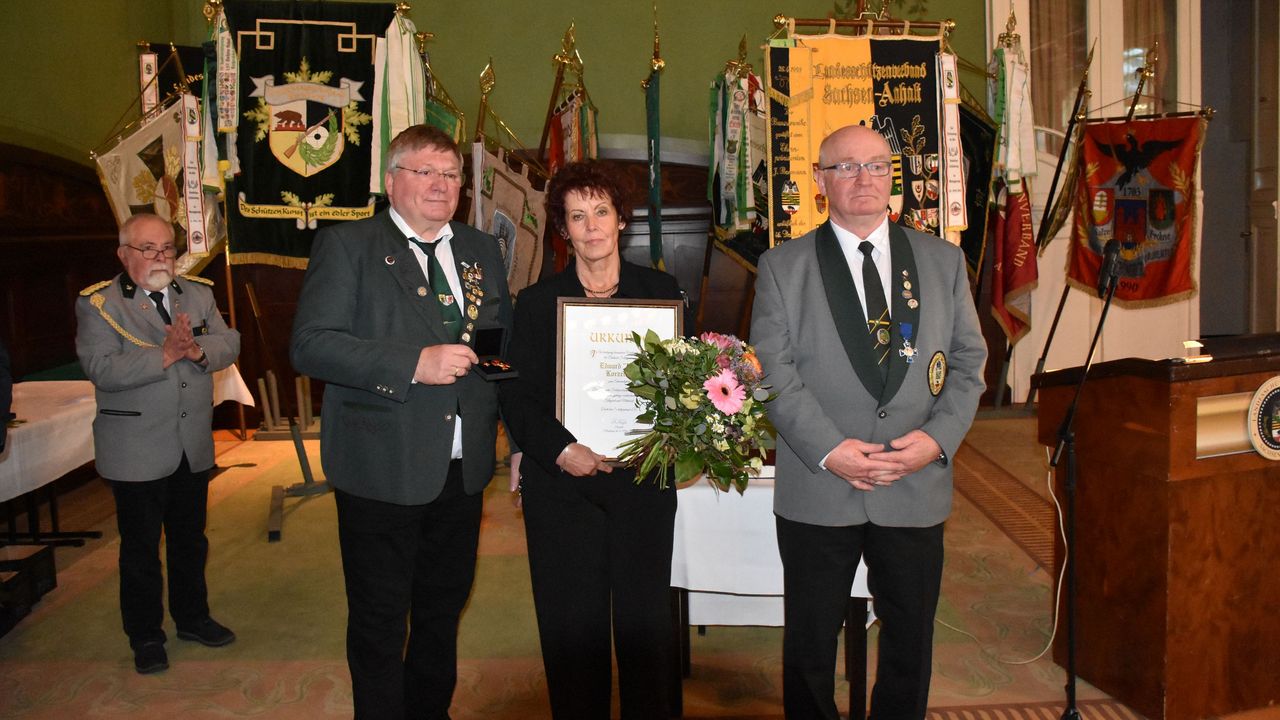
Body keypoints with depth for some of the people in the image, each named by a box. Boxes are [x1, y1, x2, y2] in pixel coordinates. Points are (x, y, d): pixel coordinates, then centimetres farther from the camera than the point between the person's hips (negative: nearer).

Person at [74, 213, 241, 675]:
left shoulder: (198, 294, 6)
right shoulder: (98, 303, -8)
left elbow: (229, 344, -1)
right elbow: (101, 369, -20)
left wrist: (198, 350, -21)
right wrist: (165, 355, -26)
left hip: (194, 445, 5)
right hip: (137, 453, -4)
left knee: (190, 539, 18)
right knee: (141, 548, 8)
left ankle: (192, 617, 35)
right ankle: (145, 637, 24)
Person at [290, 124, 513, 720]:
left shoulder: (482, 251, 11)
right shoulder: (345, 246, -5)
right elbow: (309, 345, -17)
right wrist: (415, 363, -24)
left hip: (462, 470, 6)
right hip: (383, 470, -5)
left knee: (443, 610, 20)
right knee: (380, 623, 8)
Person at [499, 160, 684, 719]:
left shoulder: (661, 292, 7)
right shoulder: (537, 302, 5)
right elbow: (516, 396, 0)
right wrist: (562, 451, -16)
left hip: (643, 478, 1)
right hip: (561, 482, 0)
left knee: (645, 619, 5)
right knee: (571, 624, 5)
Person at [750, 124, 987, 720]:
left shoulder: (943, 261, 9)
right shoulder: (782, 267, 1)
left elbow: (968, 360, 6)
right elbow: (773, 372, -6)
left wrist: (939, 437, -10)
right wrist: (830, 449, -16)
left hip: (916, 489, 2)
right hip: (817, 492, -2)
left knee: (910, 643, 14)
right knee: (809, 646, 11)